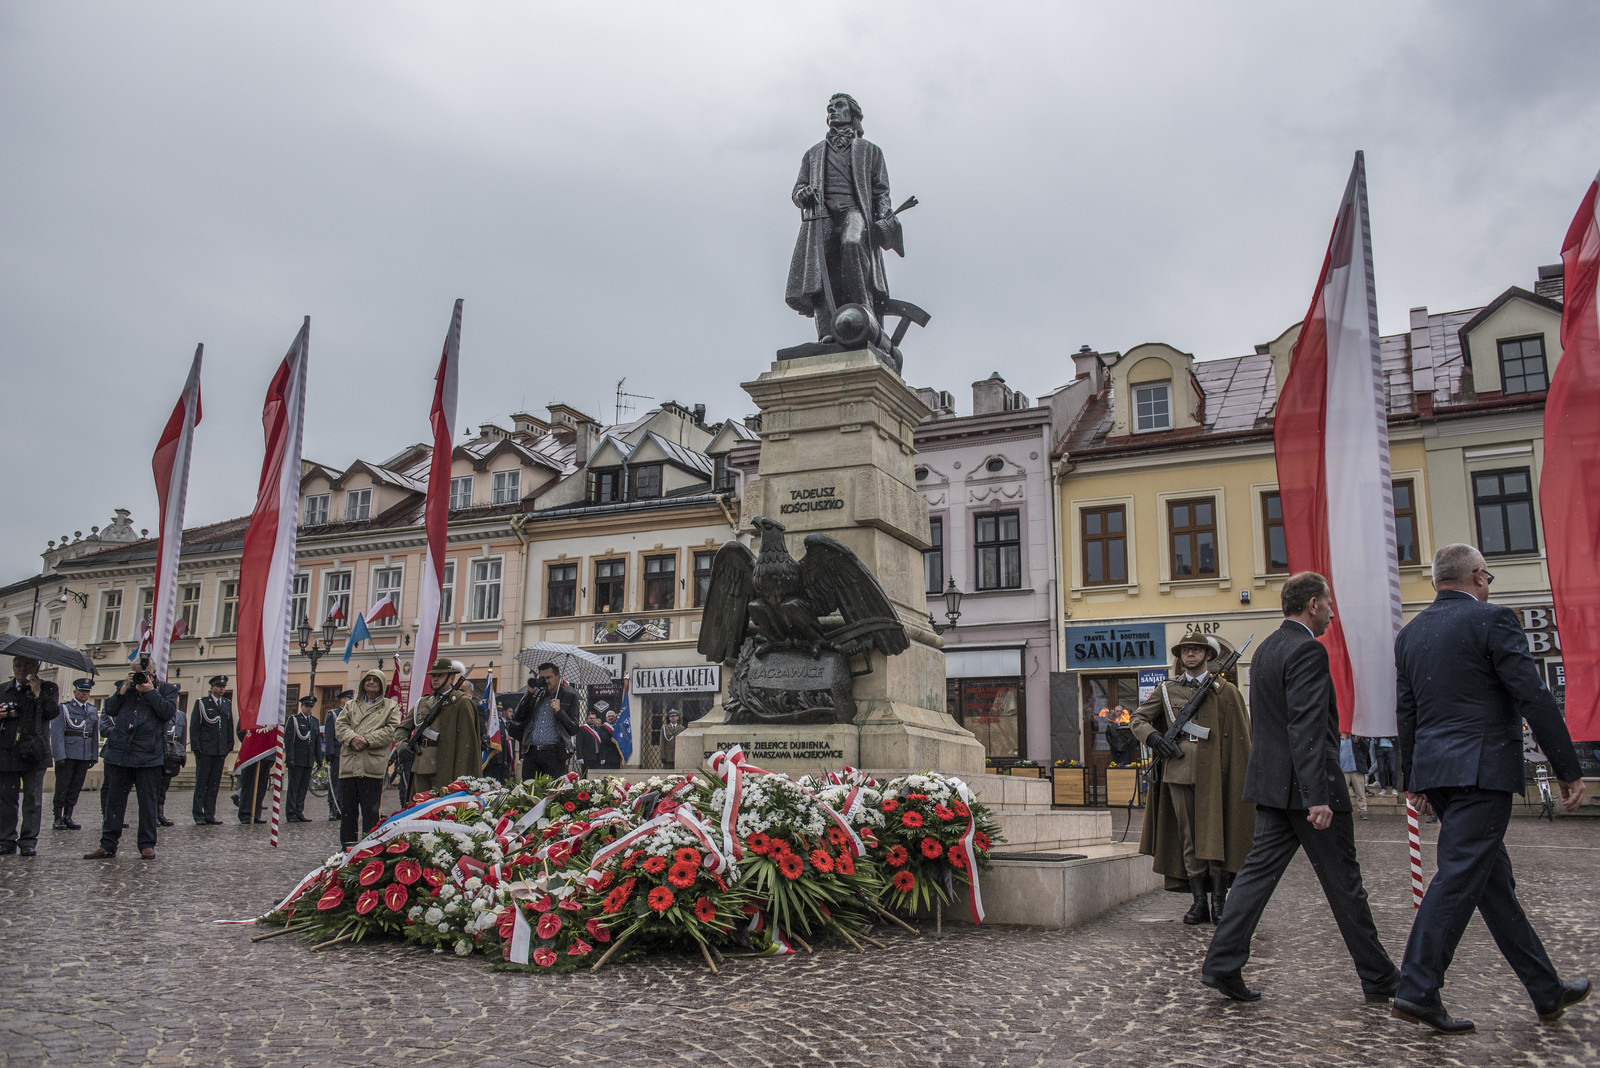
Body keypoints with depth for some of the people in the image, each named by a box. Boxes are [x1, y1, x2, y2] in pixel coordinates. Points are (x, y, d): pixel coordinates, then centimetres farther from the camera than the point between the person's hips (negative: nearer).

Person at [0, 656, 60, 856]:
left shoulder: (47, 689, 6)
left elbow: (53, 712, -7)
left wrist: (38, 692, -13)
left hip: (33, 752, -3)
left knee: (32, 798, -1)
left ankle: (28, 841, 4)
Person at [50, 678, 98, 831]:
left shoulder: (93, 711, 15)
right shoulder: (63, 708, -1)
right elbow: (56, 733, -7)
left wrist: (94, 756, 12)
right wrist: (60, 755, -15)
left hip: (85, 755, 4)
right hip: (67, 754, -4)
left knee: (76, 787, 6)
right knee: (62, 786, 0)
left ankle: (68, 817, 12)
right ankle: (58, 818, 7)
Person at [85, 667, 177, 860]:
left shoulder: (166, 689, 6)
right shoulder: (125, 686, 15)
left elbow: (168, 712, -10)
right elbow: (109, 710, 7)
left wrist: (150, 692, -12)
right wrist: (124, 689, -4)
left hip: (149, 755, -3)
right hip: (120, 753, 3)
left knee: (148, 800, 2)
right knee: (114, 799, 8)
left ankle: (147, 845, 10)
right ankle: (108, 845, 15)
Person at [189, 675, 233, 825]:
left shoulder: (228, 704, 14)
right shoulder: (202, 703, 1)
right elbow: (194, 727, -2)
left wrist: (229, 747, 11)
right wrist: (196, 748, -8)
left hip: (221, 751, 4)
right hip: (205, 750, -4)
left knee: (214, 785, 6)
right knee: (201, 784, 0)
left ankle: (209, 815, 10)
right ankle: (198, 816, 6)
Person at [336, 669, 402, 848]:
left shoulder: (390, 706, 11)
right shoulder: (351, 704, 22)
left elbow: (391, 731, -2)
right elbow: (340, 725, 9)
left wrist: (368, 741, -13)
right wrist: (352, 738, -12)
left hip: (372, 765, -4)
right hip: (349, 764, 4)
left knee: (370, 811, -3)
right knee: (347, 809, 7)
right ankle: (347, 847, 15)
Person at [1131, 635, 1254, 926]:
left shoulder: (1226, 691, 6)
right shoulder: (1167, 690, 11)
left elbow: (1241, 738, 5)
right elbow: (1137, 719, 16)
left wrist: (1244, 778, -2)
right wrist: (1153, 738, -4)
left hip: (1213, 773, -2)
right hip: (1178, 772, 2)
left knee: (1216, 835, -2)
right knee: (1188, 839, 4)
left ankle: (1219, 902, 6)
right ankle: (1200, 902, 9)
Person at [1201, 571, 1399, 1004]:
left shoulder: (1265, 649, 14)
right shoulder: (1308, 650, -15)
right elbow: (1306, 729, -23)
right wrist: (1317, 798, -25)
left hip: (1271, 784, 8)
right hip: (1304, 786, -8)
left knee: (1258, 870, 6)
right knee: (1344, 884, 4)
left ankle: (1221, 965, 1)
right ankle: (1379, 980, 18)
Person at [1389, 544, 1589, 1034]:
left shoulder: (1410, 634, 13)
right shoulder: (1492, 619, -7)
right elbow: (1534, 697, -11)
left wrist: (1413, 779, 22)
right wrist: (1569, 770, -7)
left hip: (1435, 771, 8)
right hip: (1482, 768, -7)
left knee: (1493, 879, 14)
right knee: (1460, 875, -8)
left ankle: (1546, 990, 26)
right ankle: (1417, 990, -10)